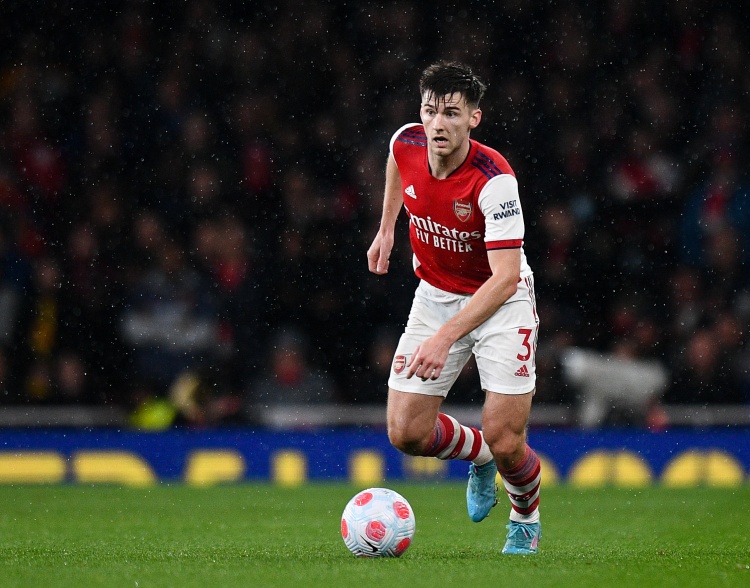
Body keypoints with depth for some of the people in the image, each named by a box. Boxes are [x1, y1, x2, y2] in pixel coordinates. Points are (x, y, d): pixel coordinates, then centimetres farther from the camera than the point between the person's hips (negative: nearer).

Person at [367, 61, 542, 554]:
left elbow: (505, 276, -33)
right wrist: (386, 229, 18)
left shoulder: (494, 179, -30)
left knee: (506, 444, -12)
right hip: (435, 295, 5)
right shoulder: (407, 143, -14)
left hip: (500, 301, -5)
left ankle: (526, 517, 23)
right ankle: (479, 454, 28)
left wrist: (446, 337, -40)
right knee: (407, 434, -6)